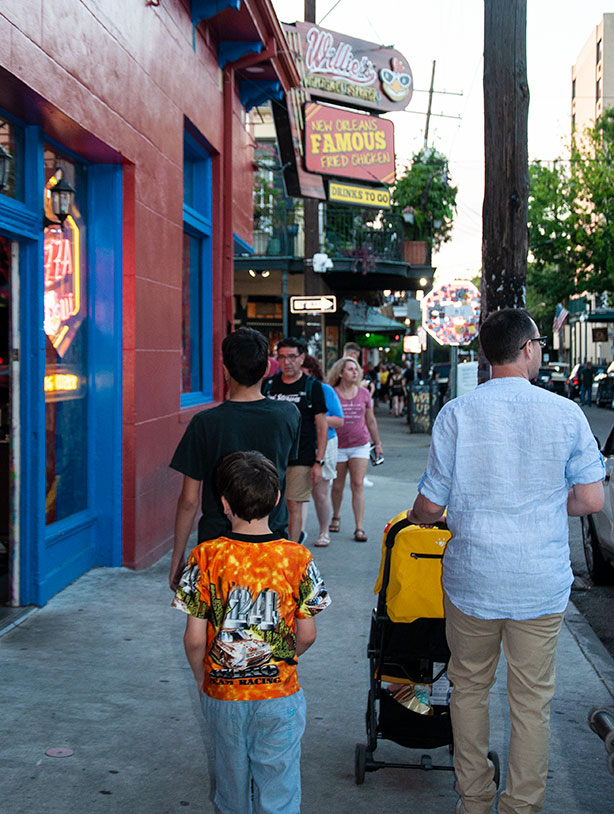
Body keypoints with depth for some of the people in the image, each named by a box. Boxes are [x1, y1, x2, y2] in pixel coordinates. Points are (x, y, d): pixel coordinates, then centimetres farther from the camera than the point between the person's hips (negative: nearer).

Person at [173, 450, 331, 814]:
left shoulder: (206, 557, -13)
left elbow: (194, 639, -10)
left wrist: (200, 675, 8)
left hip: (221, 692, 0)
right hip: (280, 693, 0)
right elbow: (307, 636, -5)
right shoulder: (297, 558, -11)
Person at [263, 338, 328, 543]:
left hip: (301, 457, -3)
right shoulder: (269, 385, 7)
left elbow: (322, 426, -2)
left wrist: (319, 461, -9)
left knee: (294, 506, -3)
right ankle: (297, 535, 31)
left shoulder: (312, 387, -2)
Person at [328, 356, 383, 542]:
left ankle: (359, 528, -4)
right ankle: (336, 517, 35)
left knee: (358, 485, -6)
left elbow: (371, 421, 14)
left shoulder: (364, 394, 4)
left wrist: (377, 443, 19)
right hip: (337, 446, -1)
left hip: (360, 445, 1)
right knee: (337, 486, 9)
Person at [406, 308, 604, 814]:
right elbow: (592, 500, -4)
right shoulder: (567, 413, -6)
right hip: (541, 582, 0)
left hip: (473, 577, 0)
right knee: (532, 700, 12)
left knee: (470, 687, 17)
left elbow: (431, 505, -5)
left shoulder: (457, 413, -8)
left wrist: (414, 518, 18)